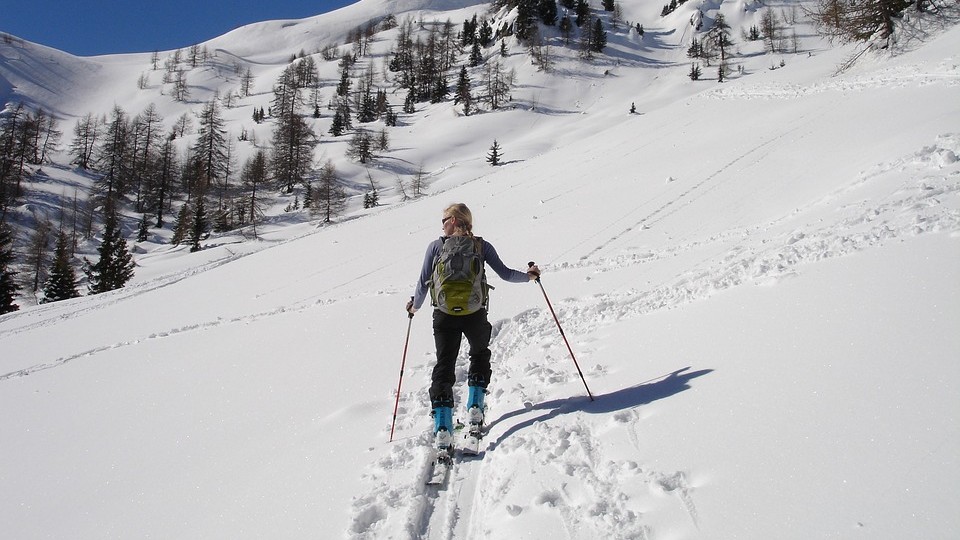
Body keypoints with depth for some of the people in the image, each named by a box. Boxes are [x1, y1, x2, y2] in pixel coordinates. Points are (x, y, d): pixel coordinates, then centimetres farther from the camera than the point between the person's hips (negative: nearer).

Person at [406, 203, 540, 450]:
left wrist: (415, 305, 20)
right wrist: (528, 275, 21)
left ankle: (442, 427, -4)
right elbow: (505, 273, 3)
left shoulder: (436, 246, 2)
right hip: (475, 315, 1)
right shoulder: (481, 246, 3)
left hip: (444, 316, -1)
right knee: (480, 355, 27)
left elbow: (423, 283, 1)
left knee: (444, 365, 7)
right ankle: (474, 410, 19)